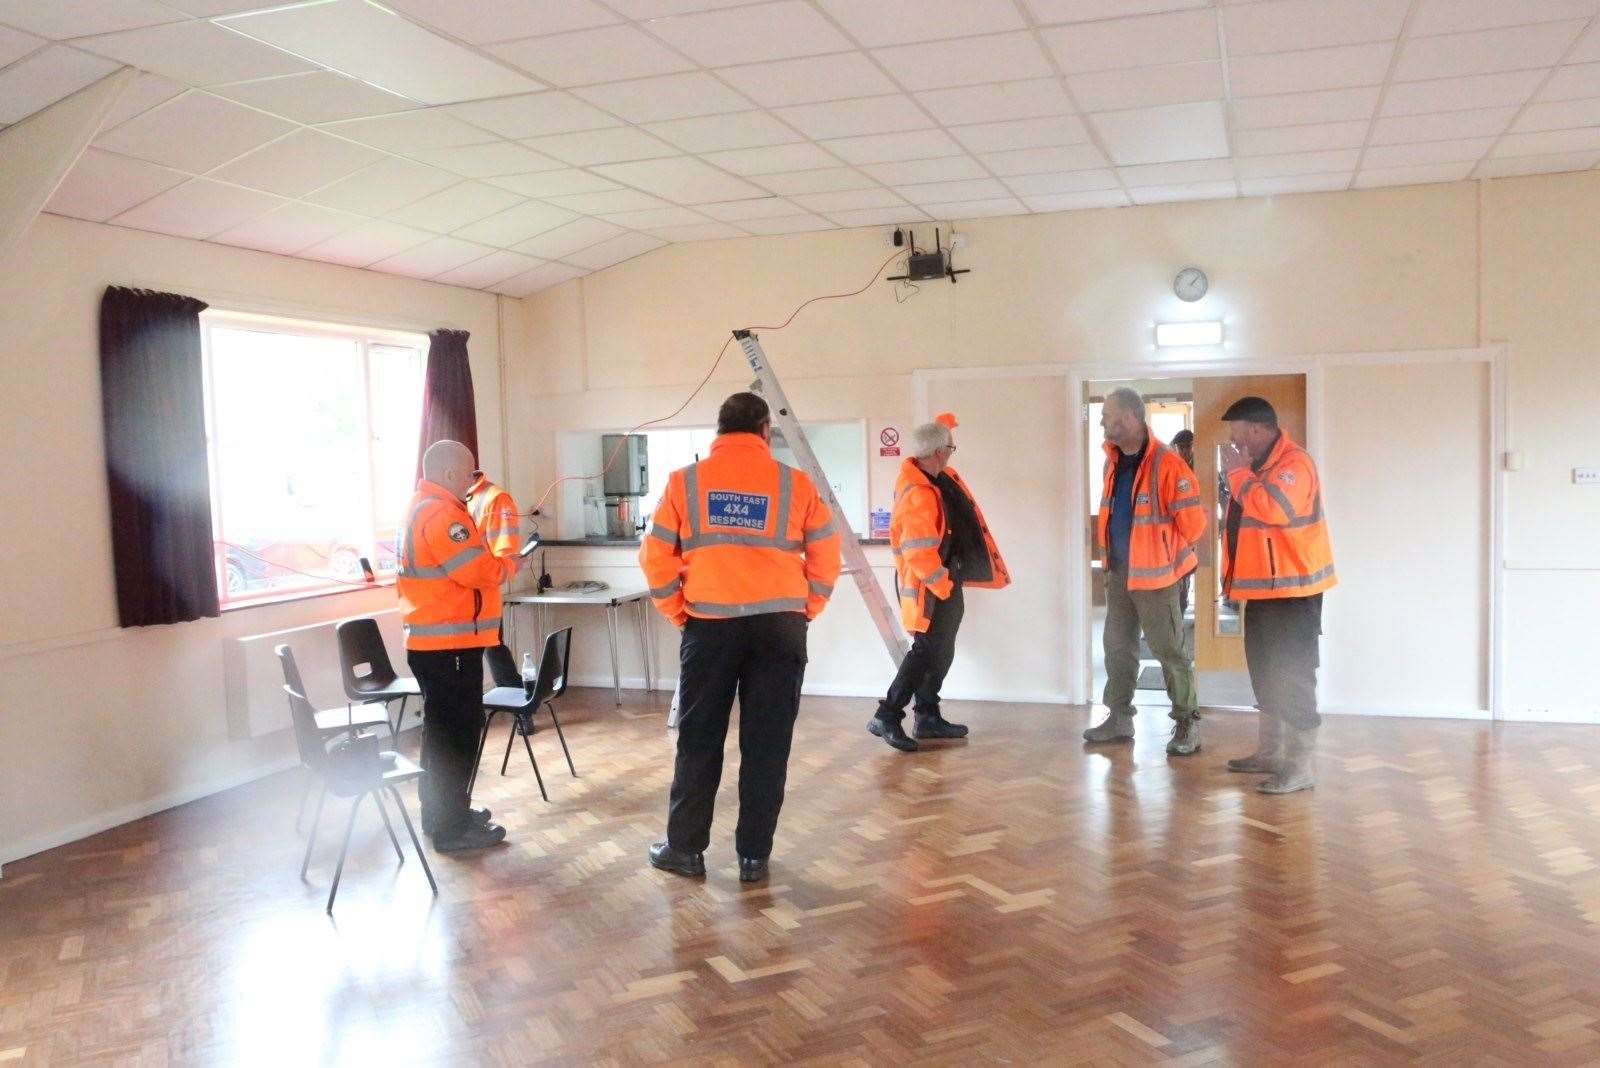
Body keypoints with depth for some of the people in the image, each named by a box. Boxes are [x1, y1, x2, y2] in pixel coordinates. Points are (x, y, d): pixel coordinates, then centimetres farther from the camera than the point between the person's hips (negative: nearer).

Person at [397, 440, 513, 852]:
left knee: (444, 730, 18)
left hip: (435, 641, 11)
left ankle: (443, 813, 29)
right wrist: (506, 567, -4)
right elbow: (477, 570, -23)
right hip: (449, 644, -11)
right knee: (456, 731, -4)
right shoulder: (440, 513, -18)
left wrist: (493, 564, 7)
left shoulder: (422, 507, 17)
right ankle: (453, 828, 2)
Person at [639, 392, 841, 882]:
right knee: (767, 744, 8)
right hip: (779, 628, 0)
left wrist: (679, 613, 11)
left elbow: (656, 557, 1)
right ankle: (754, 856, 14)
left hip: (709, 626, 0)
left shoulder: (685, 481, 2)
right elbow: (826, 559, 3)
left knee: (699, 741, 11)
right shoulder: (795, 483, 2)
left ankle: (685, 848, 19)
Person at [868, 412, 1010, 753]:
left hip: (945, 578, 10)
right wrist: (945, 586, -21)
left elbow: (935, 434, 29)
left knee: (941, 651, 14)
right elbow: (919, 554, -28)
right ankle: (886, 717, -8)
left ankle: (928, 716, 22)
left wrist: (943, 425, 16)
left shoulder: (931, 474, 3)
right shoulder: (919, 496, -25)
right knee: (928, 651, -10)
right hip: (929, 585, -10)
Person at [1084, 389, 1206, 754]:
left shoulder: (1166, 464, -19)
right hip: (1118, 571, 8)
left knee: (1169, 649, 0)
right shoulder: (1113, 461, 6)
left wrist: (1166, 549, -1)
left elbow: (1192, 523, -16)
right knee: (1117, 646, 14)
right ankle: (1119, 718, 25)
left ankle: (1187, 723, 11)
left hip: (1154, 573, -8)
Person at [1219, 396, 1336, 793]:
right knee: (1265, 672, 16)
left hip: (1293, 590, -10)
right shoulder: (1258, 464, 15)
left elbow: (1274, 508, -32)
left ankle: (1300, 765, -5)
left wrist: (1237, 472, -21)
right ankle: (1270, 751, 27)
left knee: (1293, 675, -9)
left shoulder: (1293, 463, -16)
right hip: (1264, 588, 10)